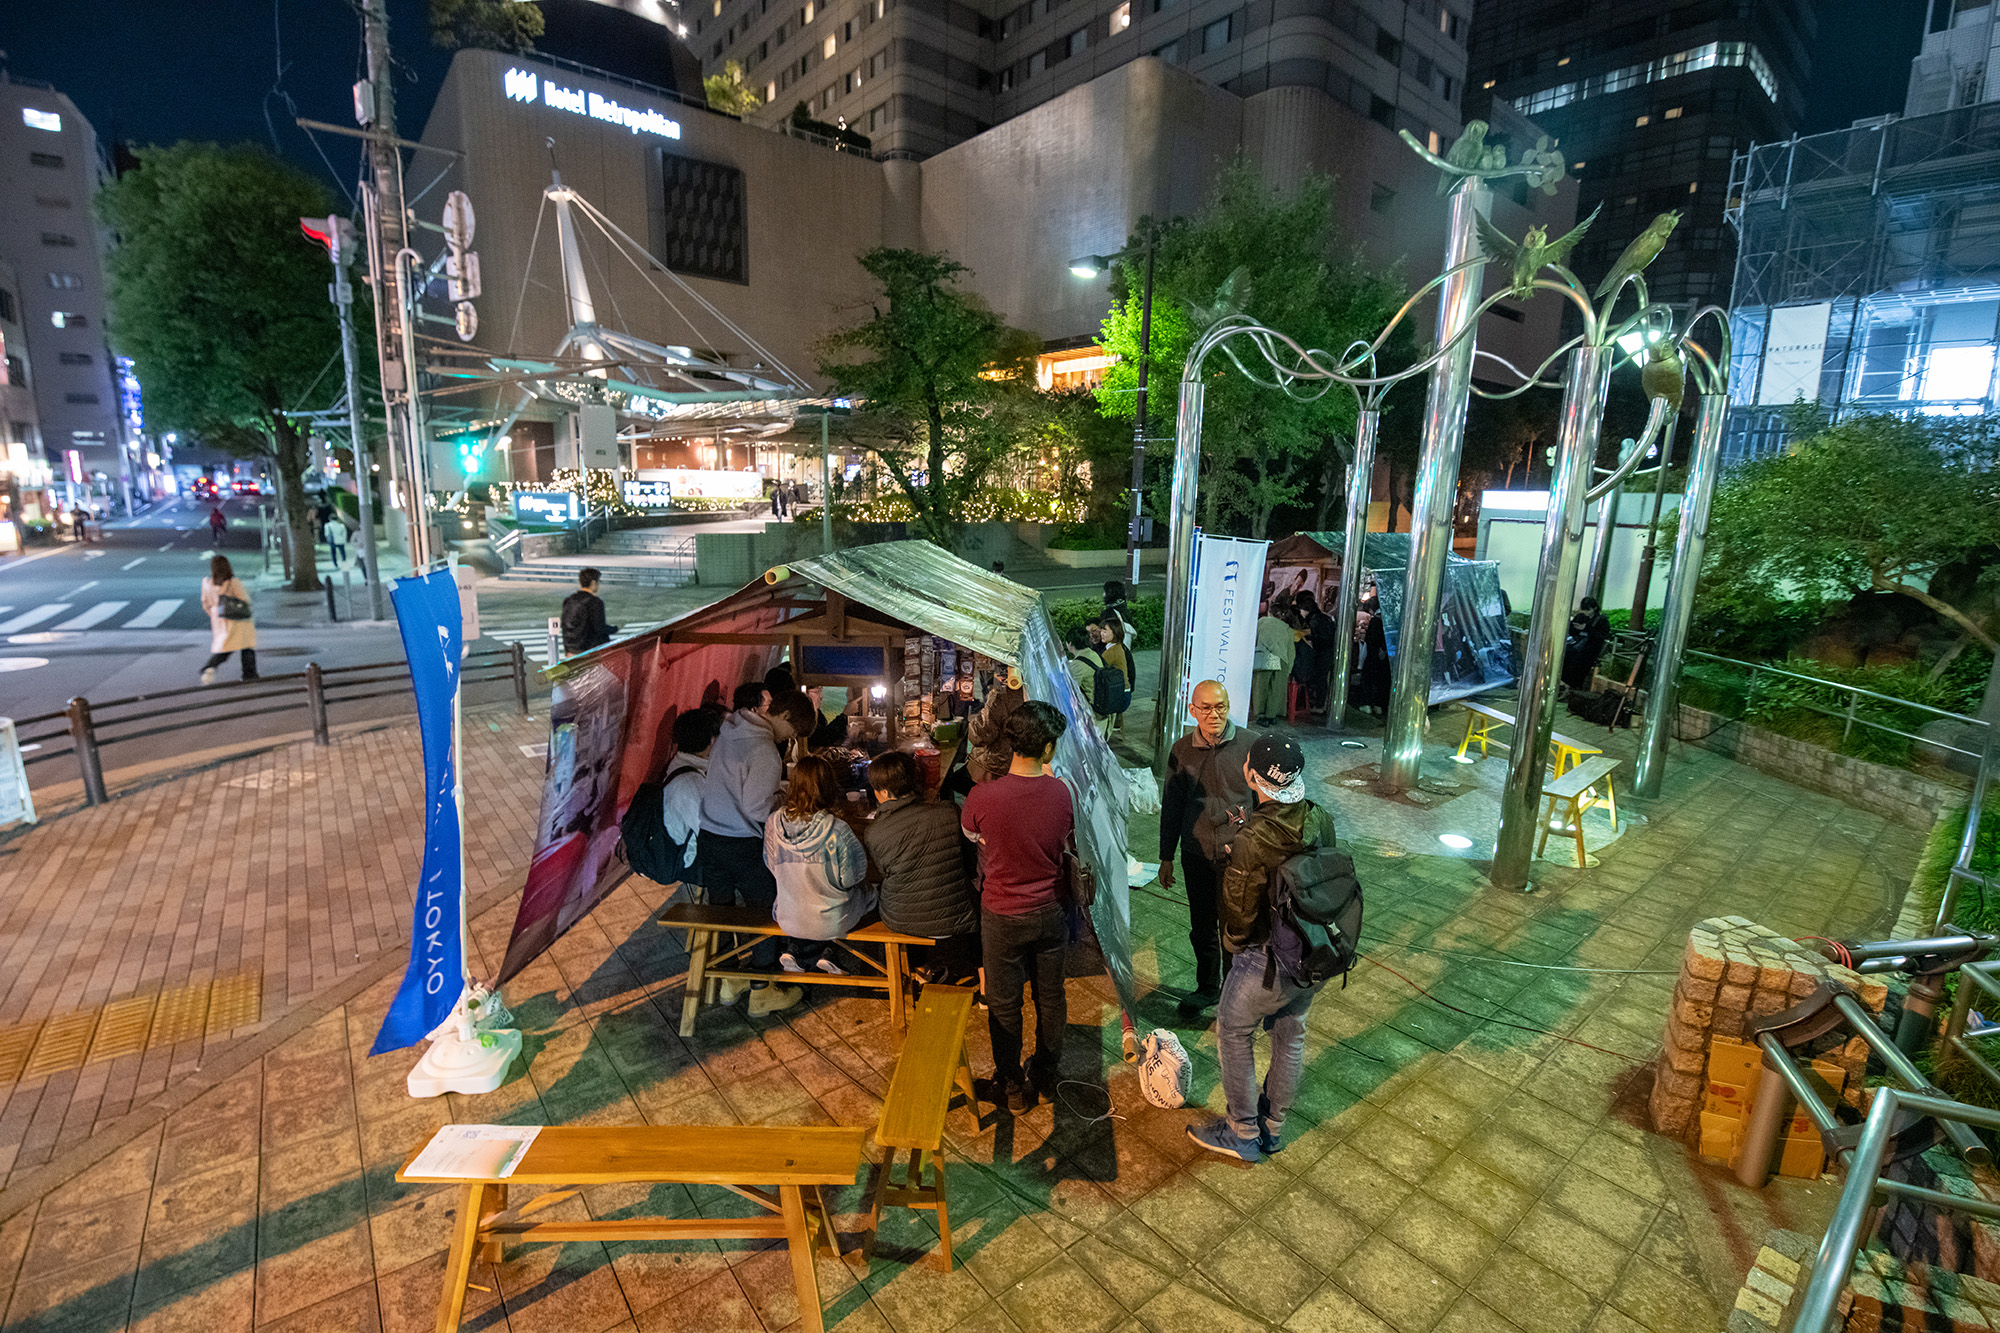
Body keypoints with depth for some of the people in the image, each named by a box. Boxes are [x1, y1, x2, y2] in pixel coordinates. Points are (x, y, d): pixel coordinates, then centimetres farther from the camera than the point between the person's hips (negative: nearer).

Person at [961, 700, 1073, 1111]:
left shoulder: (982, 797, -23)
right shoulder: (1060, 792, -17)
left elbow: (970, 835, -1)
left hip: (1003, 914, -2)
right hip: (1050, 911, 3)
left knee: (1004, 1004, 17)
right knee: (1050, 996, 22)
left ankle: (1012, 1087, 33)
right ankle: (1047, 1075, 40)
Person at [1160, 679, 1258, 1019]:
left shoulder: (1251, 745, -10)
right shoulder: (1181, 750, -1)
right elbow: (1171, 807, 8)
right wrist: (1166, 857, 10)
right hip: (1197, 855, 3)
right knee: (1201, 929, 17)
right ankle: (1207, 988, 40)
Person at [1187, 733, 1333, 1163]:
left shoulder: (1251, 842, -30)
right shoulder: (1322, 822, -10)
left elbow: (1239, 912, -19)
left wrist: (1233, 944, 3)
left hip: (1269, 960, -7)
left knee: (1234, 1032, 15)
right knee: (1290, 1033, 23)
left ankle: (1243, 1134, 28)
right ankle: (1273, 1127, 41)